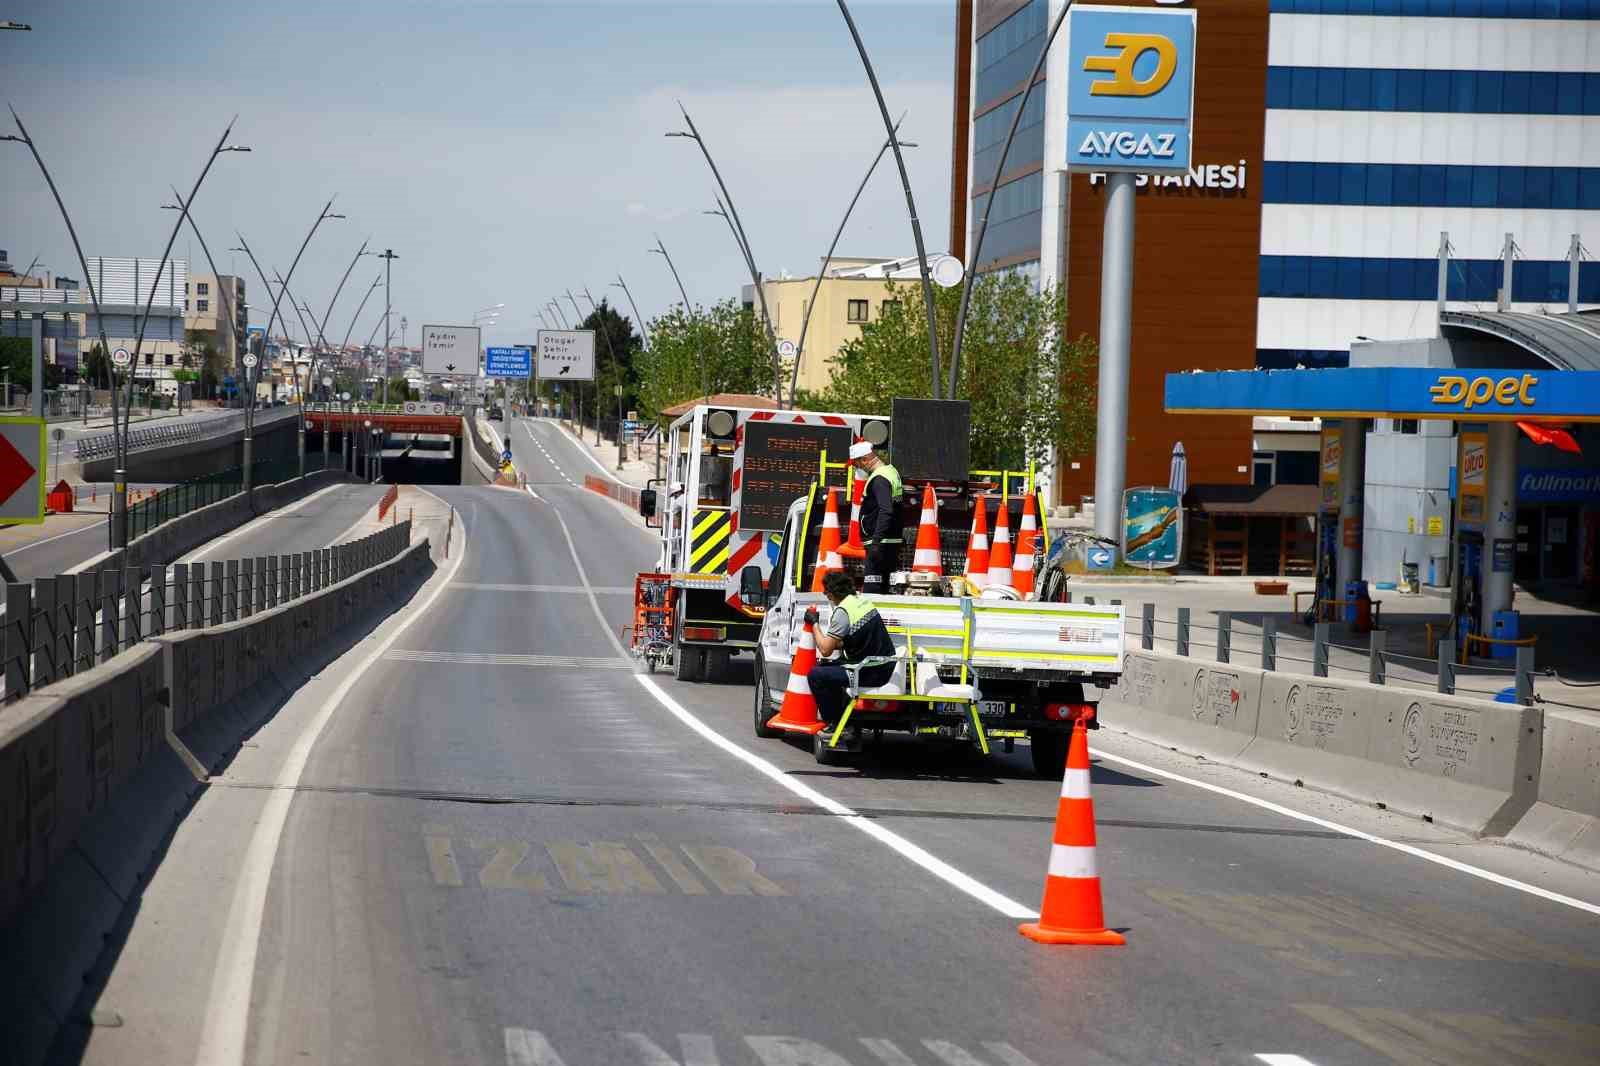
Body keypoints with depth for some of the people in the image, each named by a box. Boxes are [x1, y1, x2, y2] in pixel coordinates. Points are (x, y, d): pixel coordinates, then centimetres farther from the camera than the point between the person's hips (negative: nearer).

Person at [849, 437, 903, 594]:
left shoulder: (879, 479, -16)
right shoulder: (891, 471, 15)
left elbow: (885, 511, -28)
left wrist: (876, 542, -32)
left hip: (881, 544, -10)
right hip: (894, 540, 10)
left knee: (871, 590, -14)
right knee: (882, 589, 13)